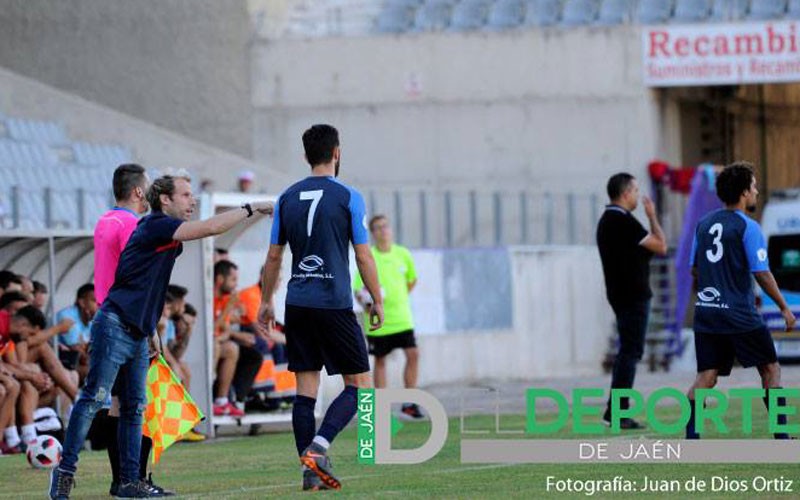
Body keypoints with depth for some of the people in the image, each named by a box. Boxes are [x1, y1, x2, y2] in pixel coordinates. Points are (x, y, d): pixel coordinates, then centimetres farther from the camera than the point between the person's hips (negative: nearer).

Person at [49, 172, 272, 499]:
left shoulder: (167, 237, 18)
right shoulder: (155, 225, -10)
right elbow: (210, 228, -20)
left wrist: (151, 332, 23)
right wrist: (250, 209, -11)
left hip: (137, 334, 10)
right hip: (115, 327, -10)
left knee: (134, 408, 6)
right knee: (94, 398, -11)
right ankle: (65, 471, -10)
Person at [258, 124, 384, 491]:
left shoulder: (287, 198, 8)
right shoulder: (347, 197, -4)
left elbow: (273, 257, 12)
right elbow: (363, 257, -3)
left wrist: (266, 302, 22)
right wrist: (377, 301, 6)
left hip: (297, 305, 5)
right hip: (334, 305, -5)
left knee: (305, 388, 6)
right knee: (359, 385, 3)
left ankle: (312, 473, 3)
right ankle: (317, 446, -16)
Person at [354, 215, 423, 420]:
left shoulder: (403, 254, 2)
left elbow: (412, 279, 20)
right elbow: (358, 289, -9)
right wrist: (366, 301, -27)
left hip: (402, 317, 3)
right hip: (378, 319, -3)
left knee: (413, 354, -9)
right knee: (380, 360, 6)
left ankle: (409, 405, 0)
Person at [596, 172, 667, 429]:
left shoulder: (606, 221, 14)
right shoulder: (624, 222, -17)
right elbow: (661, 246, -13)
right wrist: (652, 216, -3)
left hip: (619, 293, 10)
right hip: (633, 296, -10)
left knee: (628, 351, 15)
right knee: (630, 351, -8)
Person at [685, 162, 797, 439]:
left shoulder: (704, 223, 10)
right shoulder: (747, 227, -9)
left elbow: (694, 269, 15)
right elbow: (762, 274, -11)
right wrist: (784, 308, -2)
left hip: (706, 312, 5)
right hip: (740, 314, -5)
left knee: (706, 377, 4)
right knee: (771, 369, 8)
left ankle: (690, 437, -10)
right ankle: (781, 436, 5)